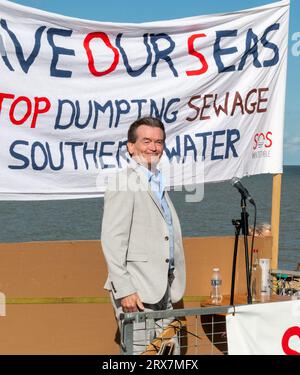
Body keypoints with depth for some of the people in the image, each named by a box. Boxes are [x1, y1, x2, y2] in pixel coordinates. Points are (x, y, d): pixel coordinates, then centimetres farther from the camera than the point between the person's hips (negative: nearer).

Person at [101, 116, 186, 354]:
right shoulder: (124, 184, -10)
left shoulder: (158, 185, 18)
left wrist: (174, 287, 18)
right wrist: (124, 290, -20)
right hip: (136, 292, -9)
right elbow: (112, 242, -16)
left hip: (163, 290, 9)